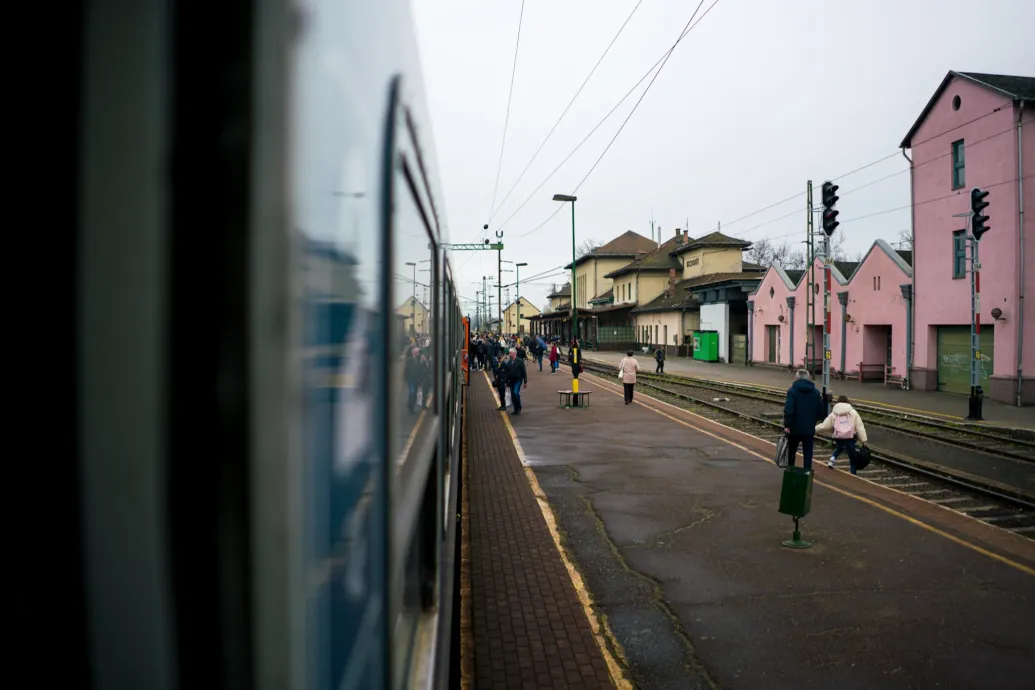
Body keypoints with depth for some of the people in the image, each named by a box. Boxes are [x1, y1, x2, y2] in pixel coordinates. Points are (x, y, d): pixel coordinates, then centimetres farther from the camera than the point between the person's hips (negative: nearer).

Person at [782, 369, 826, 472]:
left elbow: (788, 409, -20)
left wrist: (787, 425, -17)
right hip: (809, 429, 3)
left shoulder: (792, 390, -8)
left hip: (794, 428, -2)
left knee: (791, 454, 14)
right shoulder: (816, 392, 7)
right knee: (808, 455, 5)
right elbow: (821, 412, 7)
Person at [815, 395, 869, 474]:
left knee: (839, 448, 35)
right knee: (852, 458, 10)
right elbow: (860, 427, 3)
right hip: (850, 438, -2)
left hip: (838, 438, 2)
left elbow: (824, 426, 8)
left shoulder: (833, 414, 10)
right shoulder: (853, 412, 8)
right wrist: (864, 441, 3)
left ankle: (832, 459, 10)